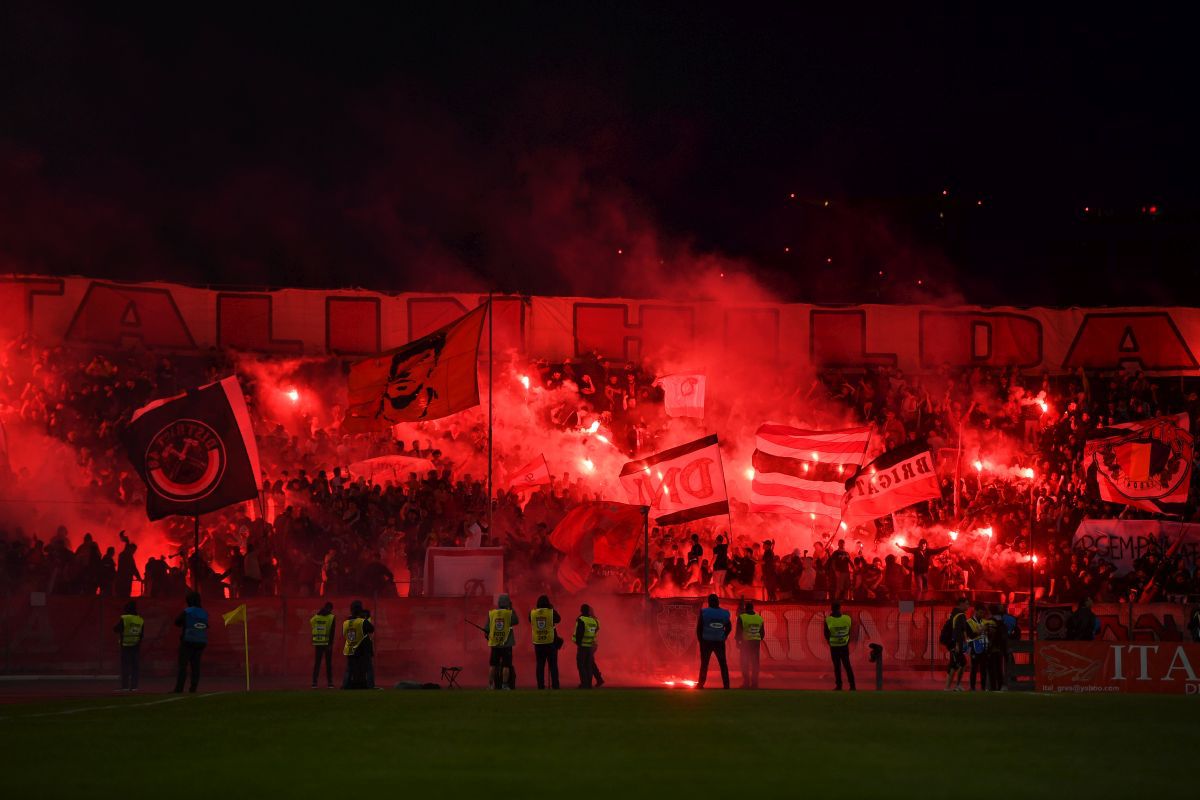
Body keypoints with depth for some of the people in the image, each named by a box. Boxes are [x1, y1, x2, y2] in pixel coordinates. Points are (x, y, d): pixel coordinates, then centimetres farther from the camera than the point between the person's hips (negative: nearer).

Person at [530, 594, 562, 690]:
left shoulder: (532, 613, -3)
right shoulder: (551, 612, -8)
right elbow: (558, 619, 9)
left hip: (538, 643, 2)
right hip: (550, 642, -2)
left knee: (540, 665, 6)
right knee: (553, 665, 3)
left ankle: (541, 685, 3)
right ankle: (555, 685, 0)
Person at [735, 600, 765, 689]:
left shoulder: (742, 617, -9)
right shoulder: (759, 618, 3)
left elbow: (739, 632, -9)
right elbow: (762, 633, 7)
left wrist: (737, 641, 5)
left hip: (745, 642, -4)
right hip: (756, 642, 4)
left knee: (745, 663, 3)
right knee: (755, 663, 7)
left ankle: (746, 683, -1)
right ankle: (754, 683, 5)